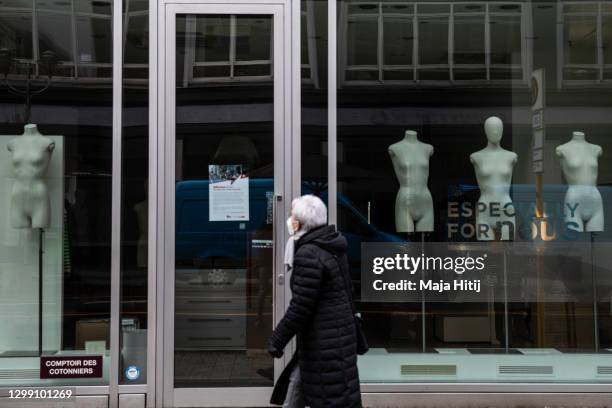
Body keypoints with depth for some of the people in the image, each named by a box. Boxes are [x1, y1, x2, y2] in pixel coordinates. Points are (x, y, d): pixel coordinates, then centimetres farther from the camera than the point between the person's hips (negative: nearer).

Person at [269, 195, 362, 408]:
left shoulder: (308, 255, -21)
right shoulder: (332, 248, 9)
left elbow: (300, 308, -21)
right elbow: (346, 290, 17)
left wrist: (277, 340, -11)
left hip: (324, 341, -10)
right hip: (339, 331, 10)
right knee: (297, 382, 19)